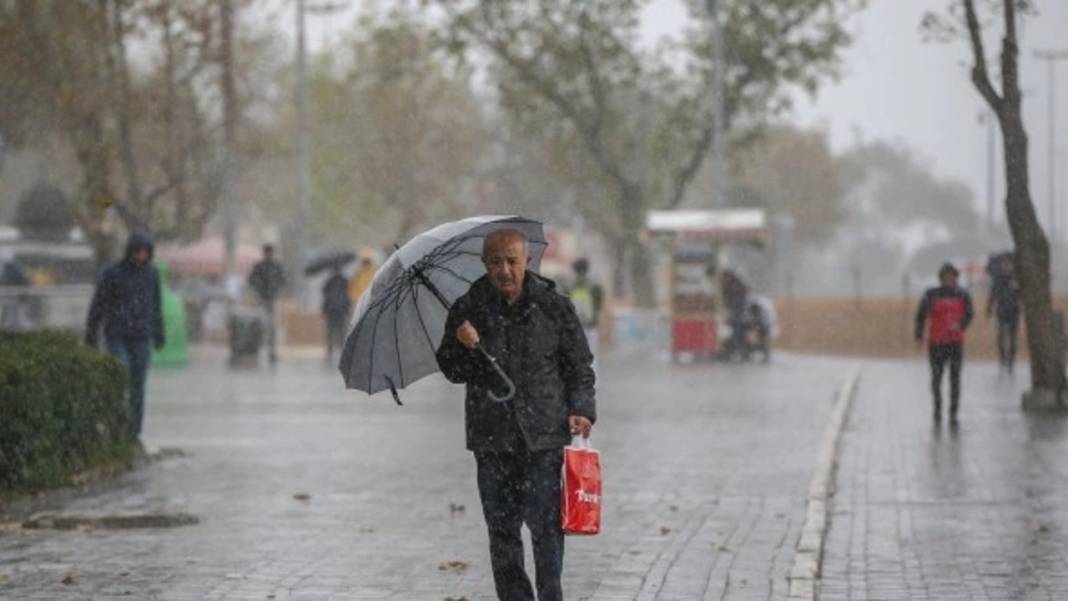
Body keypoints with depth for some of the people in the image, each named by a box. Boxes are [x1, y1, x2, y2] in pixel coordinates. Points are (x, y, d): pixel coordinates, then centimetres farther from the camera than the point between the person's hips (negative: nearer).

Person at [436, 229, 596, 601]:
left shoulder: (554, 306, 3)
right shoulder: (467, 309, 4)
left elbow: (580, 365, 9)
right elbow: (452, 371, 8)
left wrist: (581, 409, -3)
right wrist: (464, 347, -12)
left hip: (545, 433, -2)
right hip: (492, 436, 2)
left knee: (546, 522, -7)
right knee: (502, 527, 4)